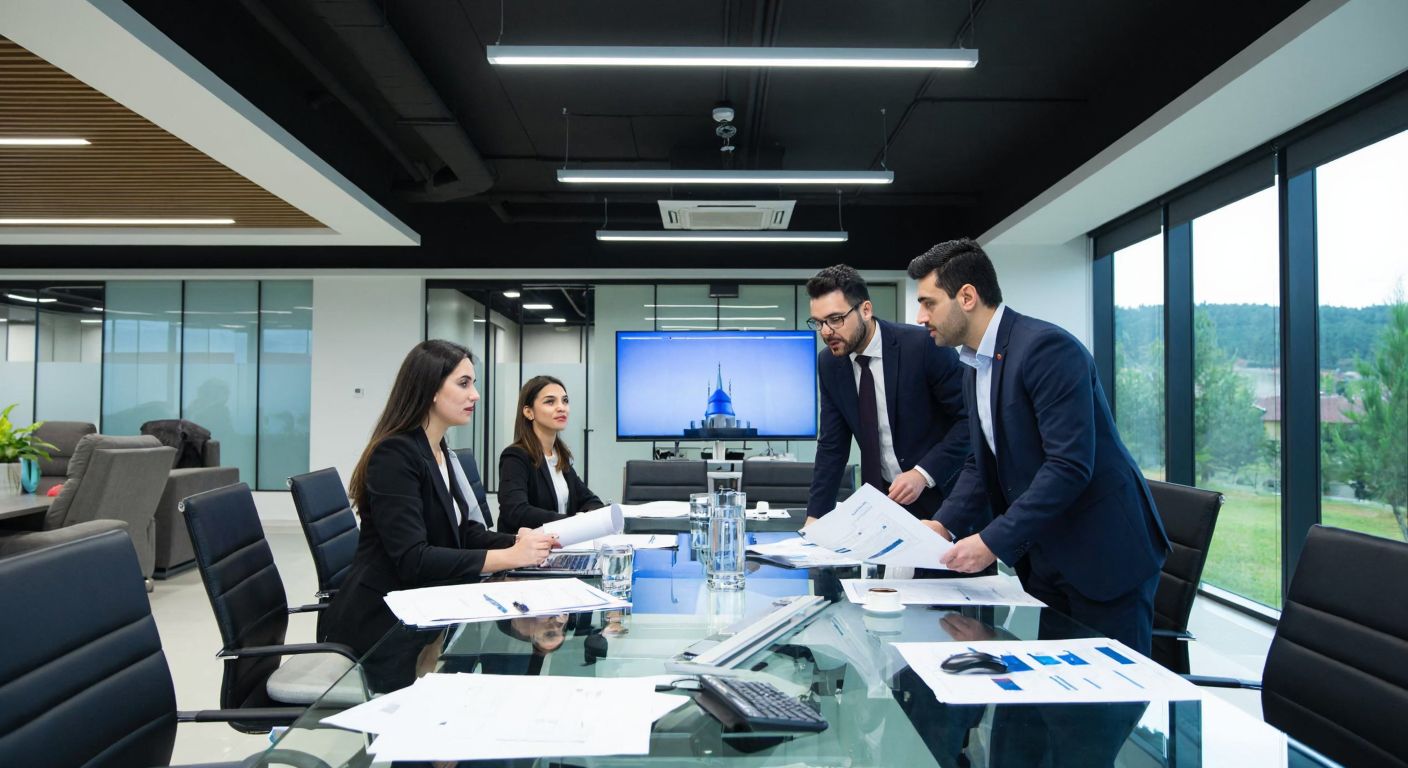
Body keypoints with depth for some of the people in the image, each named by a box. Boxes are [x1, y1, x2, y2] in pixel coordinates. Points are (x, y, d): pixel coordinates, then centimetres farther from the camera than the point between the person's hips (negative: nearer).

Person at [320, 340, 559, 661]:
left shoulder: (442, 453, 9)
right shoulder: (395, 454, -18)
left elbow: (463, 534, 6)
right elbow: (413, 561, -26)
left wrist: (520, 543, -12)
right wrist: (509, 557, -26)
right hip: (380, 620, -8)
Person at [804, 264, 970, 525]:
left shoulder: (924, 345, -18)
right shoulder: (829, 363, -3)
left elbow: (970, 418, -14)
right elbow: (832, 446, 1)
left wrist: (924, 473, -23)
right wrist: (815, 516, -6)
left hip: (941, 493, -4)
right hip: (884, 495, 4)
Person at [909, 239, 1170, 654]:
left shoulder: (1046, 348, -20)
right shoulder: (975, 369, 8)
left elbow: (1070, 465, -26)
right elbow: (982, 461, 12)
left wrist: (993, 541, -26)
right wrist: (945, 523, -4)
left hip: (1103, 553, -8)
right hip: (1042, 559, 8)